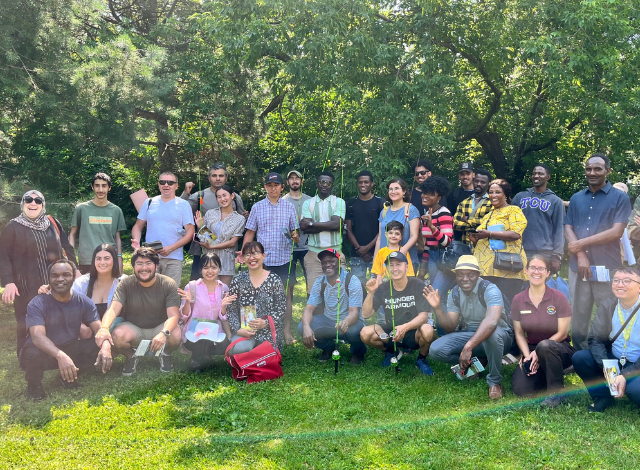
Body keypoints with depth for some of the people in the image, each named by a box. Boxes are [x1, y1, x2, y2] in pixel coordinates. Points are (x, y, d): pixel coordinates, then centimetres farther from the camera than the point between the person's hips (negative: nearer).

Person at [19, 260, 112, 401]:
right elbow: (38, 336, -34)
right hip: (45, 352, -4)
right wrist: (60, 356, -52)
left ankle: (68, 377, 7)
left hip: (70, 349, 4)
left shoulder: (84, 302, -8)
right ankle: (34, 384, 0)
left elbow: (100, 329, -15)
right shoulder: (37, 304, -20)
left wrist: (105, 347, -39)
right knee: (33, 354, -36)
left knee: (99, 346, -19)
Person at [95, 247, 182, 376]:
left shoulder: (169, 284, -14)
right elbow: (113, 308, -23)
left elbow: (173, 316, -22)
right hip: (134, 329, 1)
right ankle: (131, 356, 5)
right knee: (117, 336, -32)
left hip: (160, 327, -1)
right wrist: (104, 328, -45)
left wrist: (164, 333, -45)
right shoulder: (126, 284, -10)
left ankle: (165, 354, 6)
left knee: (176, 335, -34)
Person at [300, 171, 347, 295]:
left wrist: (312, 223, -7)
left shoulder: (339, 202, 6)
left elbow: (336, 224, -10)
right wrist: (328, 225, -12)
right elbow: (304, 228, -4)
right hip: (314, 252, 1)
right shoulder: (308, 203, 10)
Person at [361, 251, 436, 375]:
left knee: (427, 331, -36)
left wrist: (405, 327, -36)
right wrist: (371, 293, -24)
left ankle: (421, 359, -1)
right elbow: (366, 314, -9)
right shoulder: (383, 289, -4)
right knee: (365, 333, -24)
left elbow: (423, 316, -18)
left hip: (414, 334, -2)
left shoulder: (418, 285, -11)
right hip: (391, 334, 2)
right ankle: (389, 351, 10)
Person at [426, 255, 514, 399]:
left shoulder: (489, 289, -22)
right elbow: (450, 328, -3)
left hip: (499, 335, -5)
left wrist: (468, 347, -48)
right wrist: (438, 308, -21)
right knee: (436, 350, -19)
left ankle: (495, 382, -17)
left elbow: (492, 321, -41)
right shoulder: (454, 293, -2)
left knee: (493, 333, -42)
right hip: (468, 334, 5)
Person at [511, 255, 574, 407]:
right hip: (531, 349, 3)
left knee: (544, 346, -40)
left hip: (557, 350, -3)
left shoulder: (558, 298, -9)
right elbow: (519, 333, 3)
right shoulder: (518, 300, 0)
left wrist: (538, 353, -18)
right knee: (521, 390, -22)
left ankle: (557, 392, -17)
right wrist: (527, 355, -15)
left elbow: (562, 333, -10)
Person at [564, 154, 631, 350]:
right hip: (578, 266, 3)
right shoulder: (576, 198, 12)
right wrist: (580, 254, -10)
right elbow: (568, 228, 7)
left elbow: (617, 232, -9)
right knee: (578, 316, 9)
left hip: (607, 267, -3)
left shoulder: (620, 198, 1)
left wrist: (582, 243, -9)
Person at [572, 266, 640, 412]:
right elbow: (595, 339, -3)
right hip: (614, 361, 5)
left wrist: (625, 376, -26)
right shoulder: (607, 306, 0)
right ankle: (603, 397, 1)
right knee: (579, 357, -15)